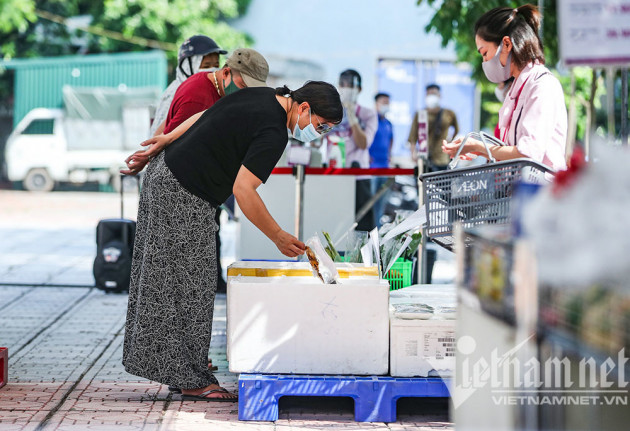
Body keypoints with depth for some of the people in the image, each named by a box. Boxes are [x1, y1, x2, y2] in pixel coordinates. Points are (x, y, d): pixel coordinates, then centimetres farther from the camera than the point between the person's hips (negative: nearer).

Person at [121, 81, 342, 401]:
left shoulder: (263, 96, 9)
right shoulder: (273, 134, -21)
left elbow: (205, 116, 15)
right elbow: (242, 190, -26)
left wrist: (167, 140, 20)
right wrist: (278, 237, -21)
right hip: (185, 198, -10)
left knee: (164, 281, 15)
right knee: (191, 287, -5)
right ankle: (192, 381, 1)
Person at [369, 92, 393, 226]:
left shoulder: (388, 124, 16)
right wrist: (367, 156, -15)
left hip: (384, 165, 8)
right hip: (372, 164, -8)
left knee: (381, 200, 10)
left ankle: (378, 228, 15)